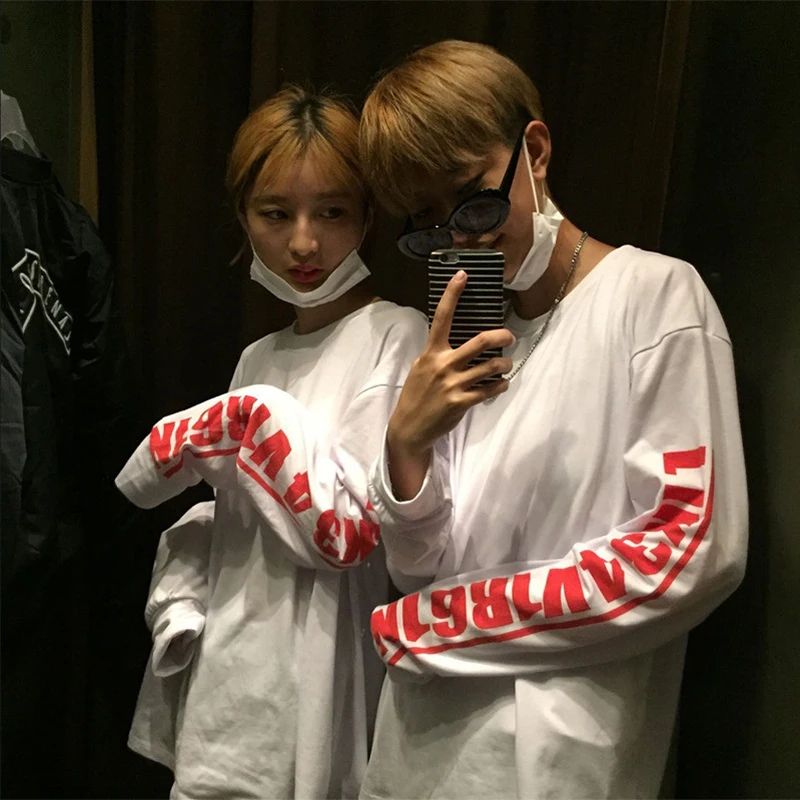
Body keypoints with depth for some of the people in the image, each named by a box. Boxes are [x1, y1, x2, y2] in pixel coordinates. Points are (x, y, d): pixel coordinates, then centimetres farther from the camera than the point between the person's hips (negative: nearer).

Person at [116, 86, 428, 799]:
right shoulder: (258, 360, 8)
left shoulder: (396, 337, -13)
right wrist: (177, 608, -2)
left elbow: (355, 531, -18)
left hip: (309, 683, -6)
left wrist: (254, 420, -17)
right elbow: (221, 522, 12)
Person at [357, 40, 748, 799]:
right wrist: (406, 443, -18)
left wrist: (442, 621, -11)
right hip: (425, 734, 6)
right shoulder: (461, 333, 5)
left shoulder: (656, 295, -10)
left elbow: (694, 551, -17)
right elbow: (420, 567, 2)